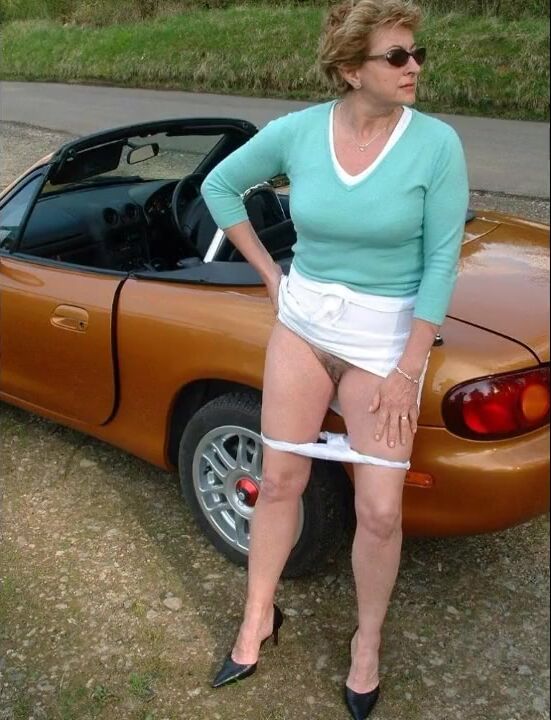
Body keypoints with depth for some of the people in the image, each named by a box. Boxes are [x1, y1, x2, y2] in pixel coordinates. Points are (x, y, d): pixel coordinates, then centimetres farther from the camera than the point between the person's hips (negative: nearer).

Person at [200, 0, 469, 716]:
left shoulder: (436, 144, -13)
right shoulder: (297, 132, -6)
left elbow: (441, 263, -11)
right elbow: (219, 185, 9)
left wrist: (409, 369, -13)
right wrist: (268, 271, 4)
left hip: (384, 335, -2)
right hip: (302, 317, 3)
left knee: (380, 512, -1)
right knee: (279, 480, 11)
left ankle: (368, 641, 28)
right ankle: (258, 619, 34)